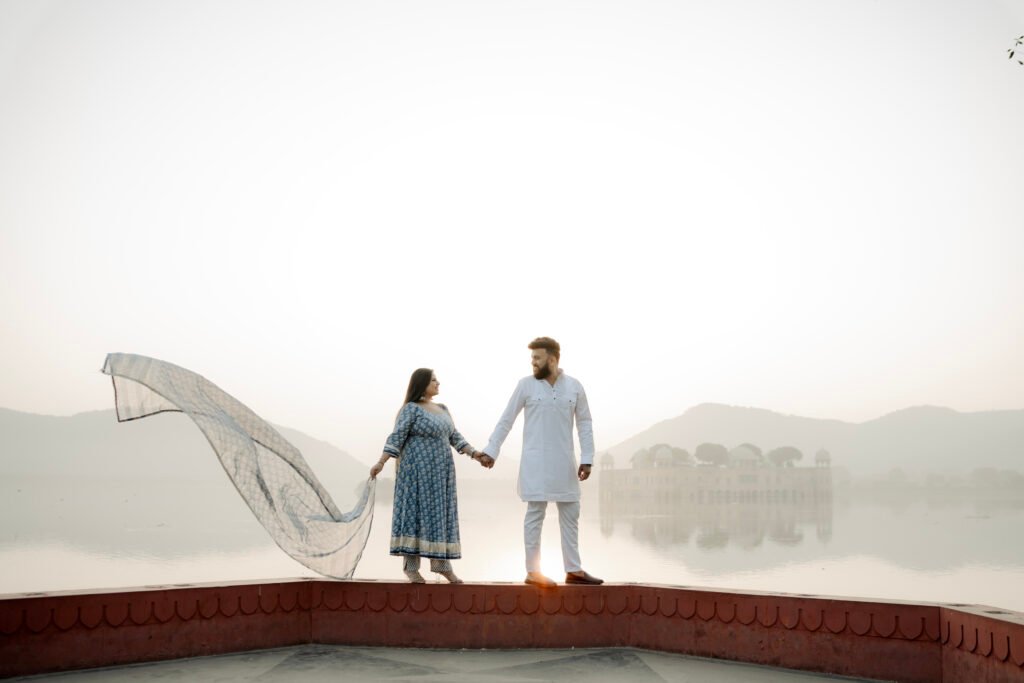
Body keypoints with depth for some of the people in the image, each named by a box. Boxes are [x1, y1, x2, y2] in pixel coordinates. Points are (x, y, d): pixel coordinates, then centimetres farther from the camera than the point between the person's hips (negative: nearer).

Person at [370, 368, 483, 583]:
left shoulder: (442, 409, 14)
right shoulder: (411, 409, -7)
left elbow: (454, 438, 14)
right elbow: (396, 438, -14)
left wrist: (474, 453, 3)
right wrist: (381, 463, -22)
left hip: (439, 471, 7)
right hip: (418, 469, -7)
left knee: (440, 514, 5)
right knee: (416, 512, -6)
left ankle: (441, 563, 10)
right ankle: (410, 565, -1)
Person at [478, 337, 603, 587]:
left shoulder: (574, 386, 3)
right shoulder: (526, 385, -3)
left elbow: (584, 423, 6)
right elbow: (506, 420, 1)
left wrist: (587, 459, -1)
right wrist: (491, 451, -3)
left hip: (564, 461, 3)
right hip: (535, 461, -3)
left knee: (570, 514, 7)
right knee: (535, 514, -1)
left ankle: (573, 570, 15)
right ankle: (533, 571, 5)